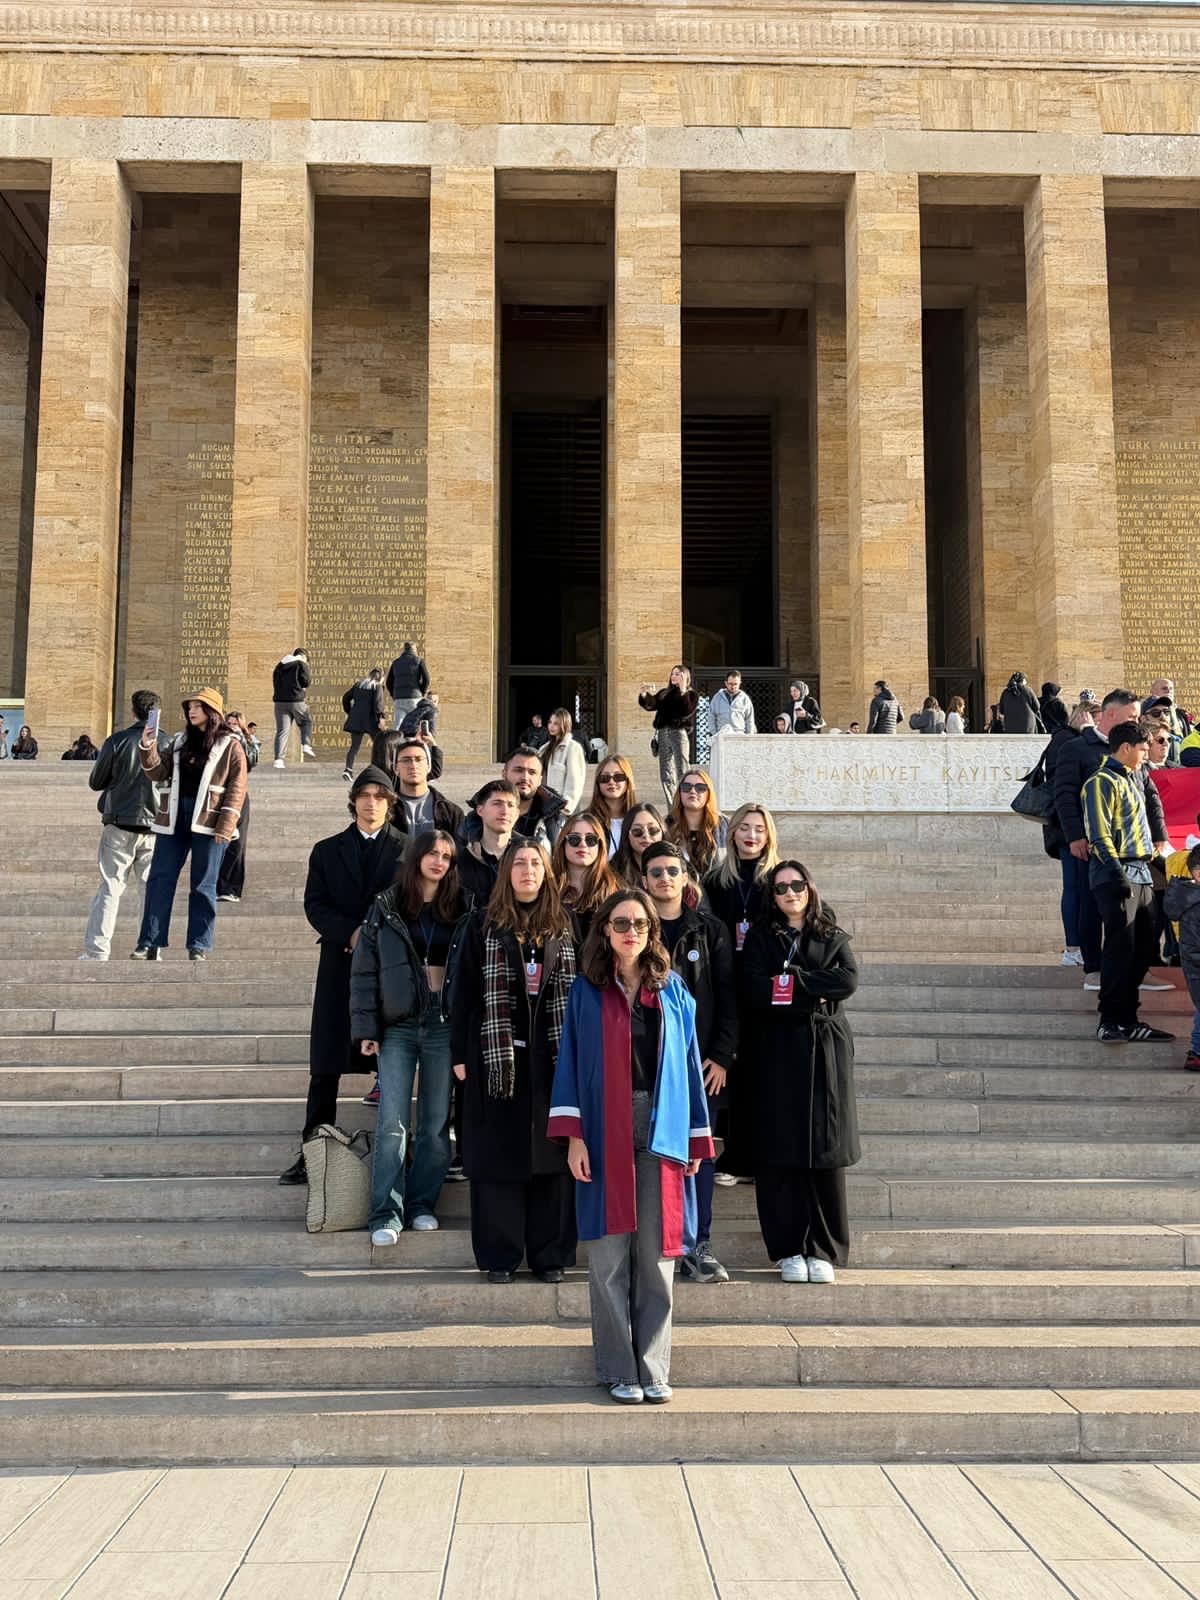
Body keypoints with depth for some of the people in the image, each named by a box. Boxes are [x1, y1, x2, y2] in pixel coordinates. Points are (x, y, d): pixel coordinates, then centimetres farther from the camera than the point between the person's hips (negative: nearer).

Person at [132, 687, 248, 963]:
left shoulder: (230, 745, 2)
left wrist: (224, 827, -14)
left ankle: (198, 948, 5)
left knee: (203, 886, 1)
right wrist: (147, 747, -9)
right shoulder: (179, 742, 17)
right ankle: (150, 944, 4)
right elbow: (157, 772, 9)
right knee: (159, 880, 1)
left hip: (208, 822, -4)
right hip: (173, 818, 4)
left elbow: (236, 789, -4)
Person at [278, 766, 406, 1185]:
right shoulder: (327, 851, 13)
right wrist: (352, 934, -13)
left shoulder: (408, 849, 7)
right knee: (325, 1068, 1)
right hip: (341, 966, 2)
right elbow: (315, 906, 3)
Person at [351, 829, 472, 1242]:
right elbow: (364, 971, 3)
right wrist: (365, 1029, -4)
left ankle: (422, 1204, 17)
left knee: (437, 1123, 6)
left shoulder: (463, 911, 4)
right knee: (393, 1122, -5)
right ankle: (387, 1213, -1)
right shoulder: (385, 908, 4)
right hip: (398, 1026, -1)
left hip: (445, 1026, 1)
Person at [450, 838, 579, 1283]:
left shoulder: (563, 925, 9)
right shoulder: (484, 925, 3)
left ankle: (551, 1255, 13)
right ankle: (499, 1256, 11)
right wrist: (460, 1053, -4)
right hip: (497, 1055, -1)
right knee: (498, 1154, 2)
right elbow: (464, 991, 1)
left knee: (551, 1152, 4)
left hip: (552, 1057, 2)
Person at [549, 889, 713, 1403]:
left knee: (655, 1255, 4)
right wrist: (573, 1135, -7)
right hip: (605, 1134, -1)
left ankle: (653, 1369, 13)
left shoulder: (672, 990, 9)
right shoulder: (587, 991, 4)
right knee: (609, 1257, 1)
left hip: (660, 1134, 1)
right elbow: (570, 1062, 2)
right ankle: (618, 1371, 11)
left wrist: (696, 1139, 7)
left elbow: (688, 1064, 10)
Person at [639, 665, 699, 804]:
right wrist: (644, 694, -10)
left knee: (681, 774, -10)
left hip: (679, 733, -5)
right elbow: (649, 705, 7)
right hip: (663, 734, 5)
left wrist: (683, 691, -13)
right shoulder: (664, 693, 19)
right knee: (665, 776, 5)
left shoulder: (691, 694, 6)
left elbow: (687, 711, -11)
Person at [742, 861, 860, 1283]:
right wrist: (816, 996, -9)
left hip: (825, 1053, 1)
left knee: (826, 1153, 0)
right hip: (776, 1054, -1)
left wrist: (792, 982, -9)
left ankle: (823, 1252, 8)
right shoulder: (760, 938, 9)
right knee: (780, 1155, -3)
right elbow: (755, 992, -8)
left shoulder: (833, 937, 14)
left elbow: (849, 980, -6)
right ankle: (789, 1252, 6)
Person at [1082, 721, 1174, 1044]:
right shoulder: (1102, 782, -8)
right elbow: (1100, 836, -15)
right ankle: (1110, 1021, -6)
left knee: (1145, 947, 9)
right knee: (1120, 948, -11)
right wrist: (1117, 873, -22)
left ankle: (1127, 1018, 15)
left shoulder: (1131, 779, 21)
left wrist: (1153, 855, 20)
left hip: (1140, 875, 9)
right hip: (1117, 876, -9)